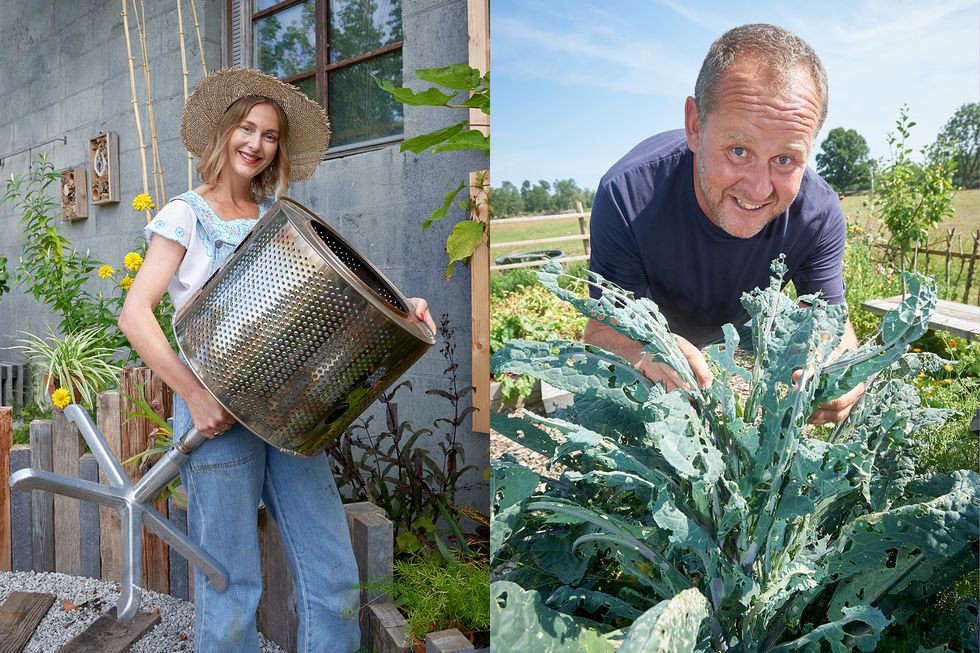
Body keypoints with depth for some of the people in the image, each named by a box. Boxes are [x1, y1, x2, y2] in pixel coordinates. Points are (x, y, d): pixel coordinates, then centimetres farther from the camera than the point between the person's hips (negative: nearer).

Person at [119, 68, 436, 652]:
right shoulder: (187, 215, 3)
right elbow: (135, 314, -6)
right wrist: (194, 397, -15)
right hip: (217, 408, -3)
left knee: (335, 580, 2)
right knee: (231, 589, 2)